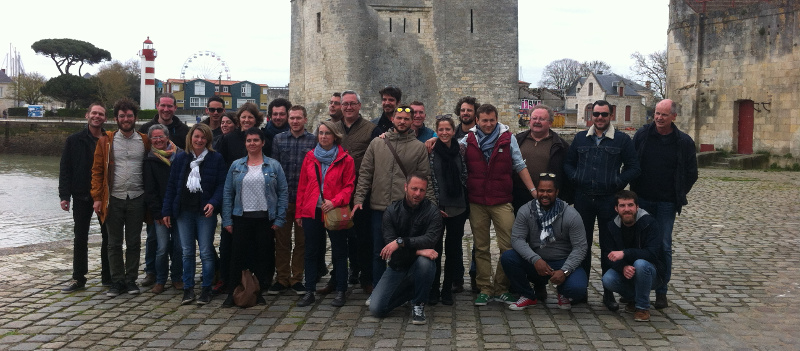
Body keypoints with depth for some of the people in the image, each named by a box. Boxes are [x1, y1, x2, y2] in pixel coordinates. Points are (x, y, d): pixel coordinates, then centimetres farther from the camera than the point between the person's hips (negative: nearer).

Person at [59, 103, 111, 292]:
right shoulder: (75, 140, 0)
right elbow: (65, 169, -1)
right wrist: (64, 195, -8)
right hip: (82, 196, 0)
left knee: (108, 237, 7)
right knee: (80, 237, 7)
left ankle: (108, 276, 18)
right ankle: (78, 278, 16)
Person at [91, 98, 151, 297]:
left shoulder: (145, 142, 5)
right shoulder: (106, 141, 4)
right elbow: (97, 170, 3)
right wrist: (97, 197, -4)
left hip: (136, 199, 0)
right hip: (114, 199, 0)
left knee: (134, 242, 7)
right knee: (114, 243, 6)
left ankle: (131, 279, 17)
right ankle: (117, 282, 15)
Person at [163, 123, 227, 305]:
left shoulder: (216, 158, -1)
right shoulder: (180, 158, 8)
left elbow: (221, 184, -4)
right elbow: (171, 185, 8)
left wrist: (213, 203, -20)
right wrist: (167, 211, 4)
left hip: (205, 212, -3)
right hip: (183, 211, 3)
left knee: (206, 252, 0)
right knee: (187, 252, 8)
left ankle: (206, 289, 10)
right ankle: (188, 289, 17)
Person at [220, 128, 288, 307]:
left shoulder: (273, 166, 2)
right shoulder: (236, 166, 7)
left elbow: (283, 192, 1)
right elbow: (228, 193, 6)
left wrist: (279, 219, -5)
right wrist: (227, 220, 0)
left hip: (265, 218, -1)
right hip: (242, 218, 1)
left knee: (264, 256, 5)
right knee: (238, 255, 1)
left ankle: (259, 292, 18)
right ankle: (232, 293, 11)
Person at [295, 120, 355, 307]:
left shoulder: (345, 159, -2)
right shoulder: (310, 157, 7)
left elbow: (349, 186, -3)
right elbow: (302, 186, 9)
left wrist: (335, 201, -18)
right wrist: (299, 212, 7)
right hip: (312, 212, 3)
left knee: (339, 252, 5)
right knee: (311, 252, 8)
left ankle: (340, 292, 15)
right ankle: (309, 292, 17)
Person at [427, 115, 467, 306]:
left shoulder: (459, 151, 7)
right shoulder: (430, 151, -2)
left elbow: (464, 177, 12)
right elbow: (427, 178, -5)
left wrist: (466, 205, 7)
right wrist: (434, 205, -10)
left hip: (457, 207, 3)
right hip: (437, 207, -3)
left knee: (453, 248, 8)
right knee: (435, 248, 1)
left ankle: (448, 290, 19)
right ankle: (433, 291, 12)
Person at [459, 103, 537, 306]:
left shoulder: (508, 139, 5)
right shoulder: (468, 140, 7)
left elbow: (519, 166, 5)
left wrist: (533, 190, 0)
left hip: (502, 201, -1)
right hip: (476, 203, 1)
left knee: (509, 247, -4)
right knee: (481, 248, 8)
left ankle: (501, 289, 8)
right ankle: (484, 289, 16)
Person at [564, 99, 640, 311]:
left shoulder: (622, 140, 3)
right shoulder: (580, 138, 11)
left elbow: (633, 168, 3)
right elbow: (568, 163, 16)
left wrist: (618, 182, -10)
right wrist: (575, 178, -1)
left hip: (609, 200, -2)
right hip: (583, 199, 3)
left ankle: (609, 292, 12)